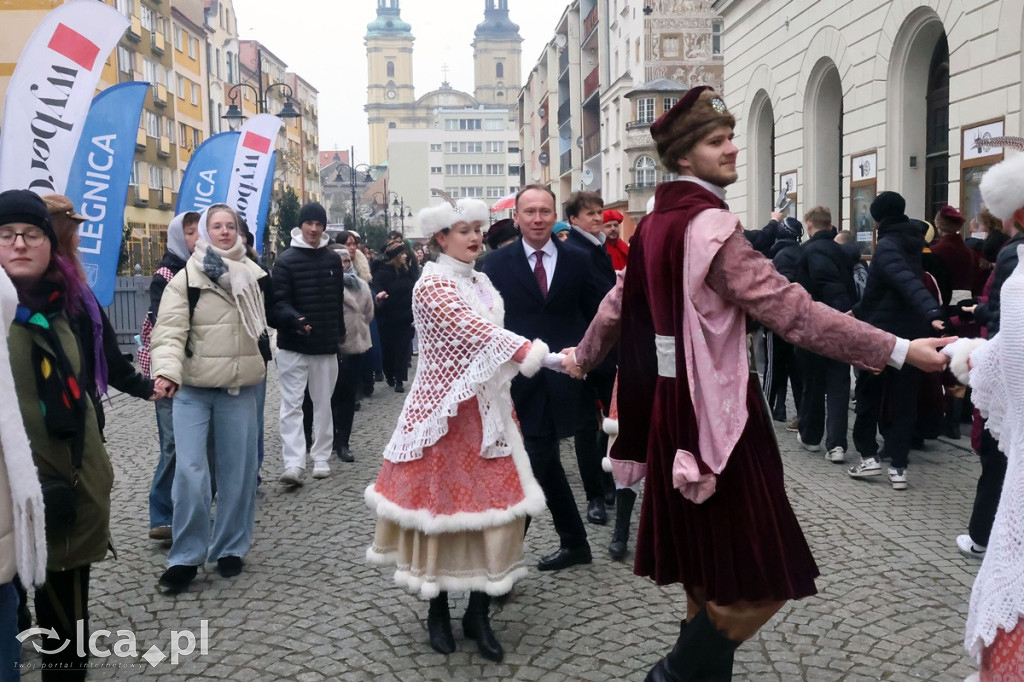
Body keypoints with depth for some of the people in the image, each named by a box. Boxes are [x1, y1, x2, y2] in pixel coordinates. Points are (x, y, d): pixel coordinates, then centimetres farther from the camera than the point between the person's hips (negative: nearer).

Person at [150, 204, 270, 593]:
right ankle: (186, 556, 6)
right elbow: (169, 330, -15)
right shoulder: (187, 276, -5)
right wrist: (167, 370, -32)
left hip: (240, 387, 4)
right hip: (192, 387, -3)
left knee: (237, 469, 8)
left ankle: (230, 548, 23)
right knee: (189, 469, -8)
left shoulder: (254, 274, 9)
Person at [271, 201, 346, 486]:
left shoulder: (333, 260, 9)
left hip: (325, 344, 4)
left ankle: (321, 459, 21)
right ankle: (294, 464, -6)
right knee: (292, 404, -4)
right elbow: (279, 301, -12)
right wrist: (294, 319, -30)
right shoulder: (286, 260, -5)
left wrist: (340, 332, 19)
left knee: (323, 404, 11)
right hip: (293, 344, -4)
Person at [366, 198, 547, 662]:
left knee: (493, 500, 5)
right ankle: (438, 611, 21)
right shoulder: (432, 284, -12)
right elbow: (476, 330, -25)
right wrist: (537, 354, -35)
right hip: (445, 410, -7)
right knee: (443, 499, 3)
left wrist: (505, 401, 12)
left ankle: (478, 614, 18)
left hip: (486, 409, 7)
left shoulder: (481, 283, 12)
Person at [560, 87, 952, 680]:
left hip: (674, 400, 9)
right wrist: (898, 350, -25)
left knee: (711, 566, 20)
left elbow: (621, 302, 22)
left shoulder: (657, 222, 10)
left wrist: (583, 357, 39)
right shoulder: (710, 224, -16)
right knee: (754, 575, 2)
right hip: (717, 406, -9)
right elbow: (788, 308, -25)